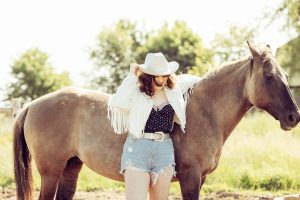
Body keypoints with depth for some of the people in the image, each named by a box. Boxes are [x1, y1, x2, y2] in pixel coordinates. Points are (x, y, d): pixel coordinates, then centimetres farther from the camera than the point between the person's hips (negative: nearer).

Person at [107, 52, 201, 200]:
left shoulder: (174, 90, 9)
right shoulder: (136, 91, -2)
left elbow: (189, 80, 31)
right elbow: (117, 103, -22)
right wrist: (131, 77, -15)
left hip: (165, 149, 4)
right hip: (137, 147, -4)